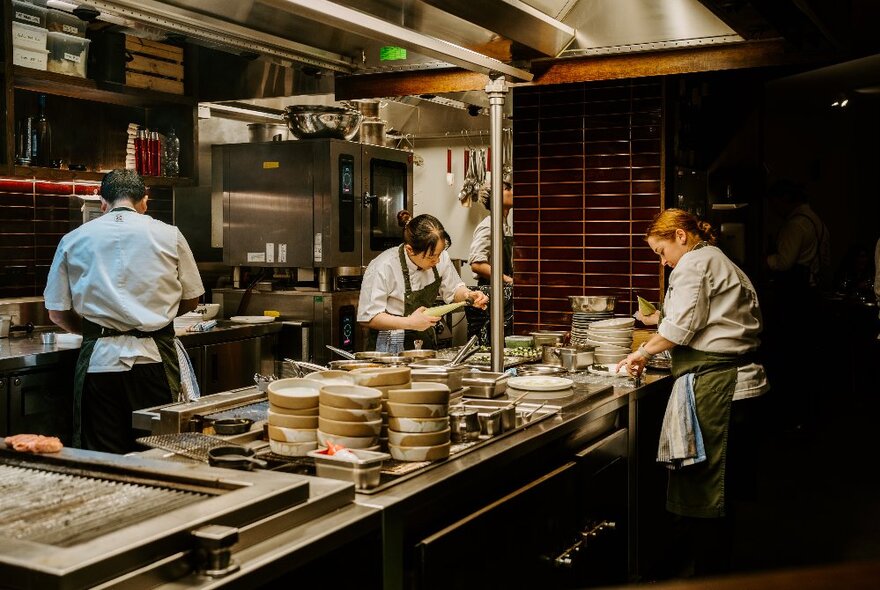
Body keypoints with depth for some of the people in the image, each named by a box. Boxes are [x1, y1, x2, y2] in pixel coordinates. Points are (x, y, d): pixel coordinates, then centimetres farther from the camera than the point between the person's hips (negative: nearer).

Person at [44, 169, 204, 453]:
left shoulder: (73, 240, 6)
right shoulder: (168, 235, 3)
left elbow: (57, 313, 9)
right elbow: (191, 300, 13)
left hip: (99, 360, 1)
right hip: (153, 358, -1)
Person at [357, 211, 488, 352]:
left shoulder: (441, 258, -4)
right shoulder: (382, 268, -21)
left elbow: (453, 290, 13)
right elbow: (369, 317, -16)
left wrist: (468, 295, -10)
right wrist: (409, 323, -26)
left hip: (426, 340, 2)